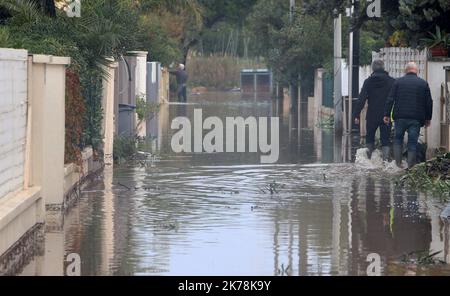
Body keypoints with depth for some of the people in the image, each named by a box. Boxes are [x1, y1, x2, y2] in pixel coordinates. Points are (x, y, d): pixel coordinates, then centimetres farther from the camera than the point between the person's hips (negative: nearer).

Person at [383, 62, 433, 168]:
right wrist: (428, 118, 14)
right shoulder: (424, 84, 4)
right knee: (413, 142, 4)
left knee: (398, 139, 14)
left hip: (400, 117, 0)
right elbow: (429, 103, 6)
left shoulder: (398, 82, 3)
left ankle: (398, 163, 6)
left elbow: (390, 99, 0)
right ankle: (410, 166, 2)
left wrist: (387, 115, 3)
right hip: (416, 119, 0)